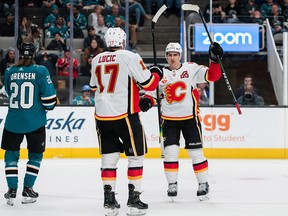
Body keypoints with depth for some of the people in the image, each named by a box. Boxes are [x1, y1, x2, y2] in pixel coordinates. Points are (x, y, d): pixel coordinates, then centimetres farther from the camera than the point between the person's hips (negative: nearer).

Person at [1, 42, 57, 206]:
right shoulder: (40, 71, -9)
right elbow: (49, 97, -9)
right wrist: (49, 106, 12)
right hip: (35, 122, -2)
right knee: (35, 154, 14)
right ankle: (27, 190, 10)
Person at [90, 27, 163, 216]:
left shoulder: (97, 60, 8)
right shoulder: (130, 58, -9)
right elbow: (148, 84, -8)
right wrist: (157, 74, 13)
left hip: (102, 115, 5)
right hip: (124, 115, -5)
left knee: (109, 157, 12)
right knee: (136, 155, 7)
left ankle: (109, 200, 9)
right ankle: (134, 200, 4)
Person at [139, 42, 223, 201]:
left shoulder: (191, 69, -3)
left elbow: (212, 76, -9)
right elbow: (152, 92, 7)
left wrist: (214, 60, -24)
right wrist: (146, 101, -14)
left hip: (189, 118, -2)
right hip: (169, 119, 2)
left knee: (196, 152, 0)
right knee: (170, 151, -5)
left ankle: (203, 184, 13)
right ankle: (172, 185, 8)